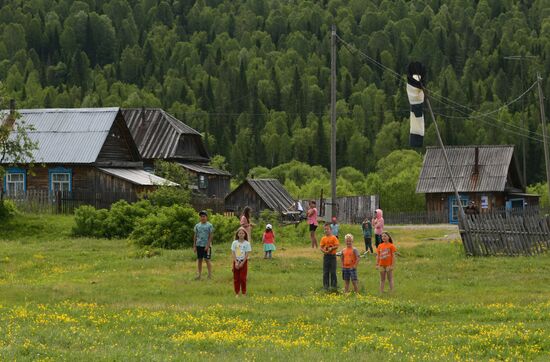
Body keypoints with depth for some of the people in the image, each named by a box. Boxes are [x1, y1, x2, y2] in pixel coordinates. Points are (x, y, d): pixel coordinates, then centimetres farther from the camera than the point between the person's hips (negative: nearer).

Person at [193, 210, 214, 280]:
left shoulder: (209, 226, -1)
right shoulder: (197, 226, 10)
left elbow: (210, 236, -5)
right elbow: (195, 236, 12)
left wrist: (208, 245, -14)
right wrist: (194, 246, 7)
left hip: (206, 245, -4)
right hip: (199, 245, 4)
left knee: (207, 259, -6)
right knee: (199, 260, 6)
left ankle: (210, 274, -1)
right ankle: (199, 275, 10)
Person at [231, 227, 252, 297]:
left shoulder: (247, 243, -4)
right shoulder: (234, 243, 1)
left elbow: (247, 254, -7)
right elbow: (233, 253, -1)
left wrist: (242, 263, -14)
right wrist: (236, 262, -11)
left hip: (243, 262, -2)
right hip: (236, 261, 2)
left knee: (243, 278, -3)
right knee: (236, 278, 3)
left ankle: (243, 293, 5)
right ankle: (237, 293, 9)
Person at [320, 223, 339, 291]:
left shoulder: (334, 238, -3)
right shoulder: (323, 238, 6)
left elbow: (337, 246, -8)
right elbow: (321, 247, 4)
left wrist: (331, 248, -21)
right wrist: (324, 251, -15)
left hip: (332, 256, -3)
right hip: (326, 256, 3)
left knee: (333, 272, -1)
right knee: (325, 272, 4)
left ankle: (333, 285, 5)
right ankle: (326, 285, 10)